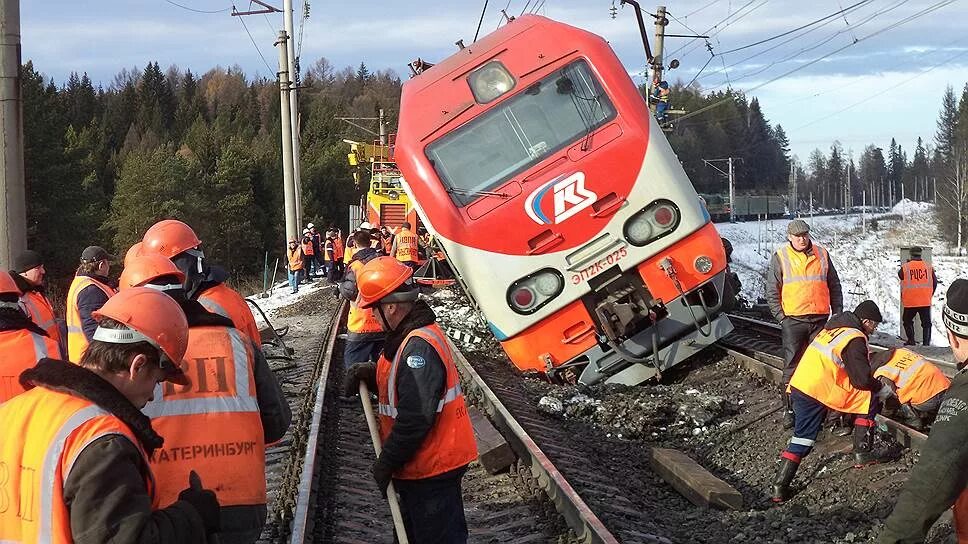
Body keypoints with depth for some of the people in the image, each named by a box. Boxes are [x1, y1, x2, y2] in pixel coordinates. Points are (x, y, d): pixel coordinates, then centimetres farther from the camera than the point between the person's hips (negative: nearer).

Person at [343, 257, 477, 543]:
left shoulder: (419, 347, -26)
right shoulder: (414, 334, 7)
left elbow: (415, 419, -29)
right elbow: (403, 379, 22)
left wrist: (387, 462, -17)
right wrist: (370, 372, 3)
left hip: (432, 467, -10)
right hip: (428, 464, 10)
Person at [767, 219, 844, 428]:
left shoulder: (822, 255, 9)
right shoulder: (780, 257, 1)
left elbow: (834, 286, 15)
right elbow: (772, 291, 1)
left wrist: (837, 313, 8)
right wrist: (781, 317, -6)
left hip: (820, 318, 3)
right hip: (793, 319, -3)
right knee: (792, 366, -2)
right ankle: (790, 409, 4)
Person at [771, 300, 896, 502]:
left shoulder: (833, 328, 20)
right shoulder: (855, 339, -8)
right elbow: (862, 379, -10)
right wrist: (885, 391, 8)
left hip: (799, 386, 8)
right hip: (821, 391, -8)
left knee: (802, 437, 11)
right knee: (870, 399, 6)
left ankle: (780, 486, 1)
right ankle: (862, 453, 11)